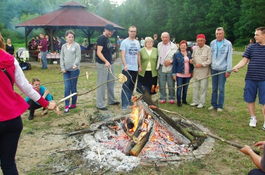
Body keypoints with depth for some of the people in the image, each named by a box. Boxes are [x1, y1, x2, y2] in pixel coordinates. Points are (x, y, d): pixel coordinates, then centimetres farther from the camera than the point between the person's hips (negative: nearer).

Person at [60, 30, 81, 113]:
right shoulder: (64, 46, 12)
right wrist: (62, 67, 0)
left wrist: (75, 64, -24)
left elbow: (78, 57, -7)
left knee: (73, 87, 4)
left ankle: (73, 104, 20)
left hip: (74, 69, -3)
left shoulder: (76, 45, -1)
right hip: (66, 70, 3)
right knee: (67, 87, -2)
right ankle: (66, 106, 2)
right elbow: (61, 57, 12)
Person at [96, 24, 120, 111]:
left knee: (111, 83, 16)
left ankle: (111, 100, 30)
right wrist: (106, 62, -30)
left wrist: (111, 61, 15)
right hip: (102, 64, -9)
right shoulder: (101, 38, -12)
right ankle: (100, 104, 4)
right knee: (102, 85, -4)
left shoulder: (108, 39, 15)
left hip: (110, 64, 9)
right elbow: (99, 52, -20)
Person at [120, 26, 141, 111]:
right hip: (127, 68, -6)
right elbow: (122, 55, -13)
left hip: (135, 68, 6)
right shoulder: (124, 42, -5)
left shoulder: (137, 42, 13)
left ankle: (129, 100, 29)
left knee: (132, 86, 14)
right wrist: (125, 65, -26)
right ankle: (124, 104, -5)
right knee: (126, 86, -7)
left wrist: (140, 66, 14)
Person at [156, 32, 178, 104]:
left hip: (170, 67, -3)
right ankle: (163, 98, 17)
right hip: (161, 67, 3)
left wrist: (170, 61, -16)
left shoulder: (173, 46, -1)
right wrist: (158, 64, 7)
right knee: (161, 85, 6)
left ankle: (171, 98, 15)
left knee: (171, 85, 2)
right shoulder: (159, 45, 12)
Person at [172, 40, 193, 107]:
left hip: (188, 75, 3)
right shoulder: (176, 55, -1)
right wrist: (174, 74, -5)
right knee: (179, 88, 0)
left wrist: (192, 72, 10)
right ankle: (179, 101, 9)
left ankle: (184, 100, 25)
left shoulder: (189, 54, 8)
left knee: (185, 88, 11)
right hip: (179, 74, -3)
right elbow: (174, 65, -2)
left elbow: (191, 64, 13)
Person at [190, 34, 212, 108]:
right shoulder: (195, 49, 12)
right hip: (196, 71, 6)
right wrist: (192, 60, -1)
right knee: (195, 87, 10)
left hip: (204, 72, -6)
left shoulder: (208, 49, -6)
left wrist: (201, 64, -21)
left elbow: (209, 60, -11)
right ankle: (195, 101, 22)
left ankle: (202, 103, 11)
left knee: (203, 88, 1)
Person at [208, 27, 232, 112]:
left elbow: (229, 58, -3)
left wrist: (228, 70, -8)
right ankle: (213, 104, 19)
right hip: (213, 69, 3)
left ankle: (220, 106, 11)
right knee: (214, 88, 10)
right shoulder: (212, 43, 9)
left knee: (221, 88, 2)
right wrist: (209, 66, 7)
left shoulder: (228, 44, -2)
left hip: (222, 69, -3)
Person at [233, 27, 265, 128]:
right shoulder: (252, 47, 5)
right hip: (250, 78, 2)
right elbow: (245, 60, 2)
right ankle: (253, 118, 28)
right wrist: (237, 67, -16)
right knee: (250, 99, 10)